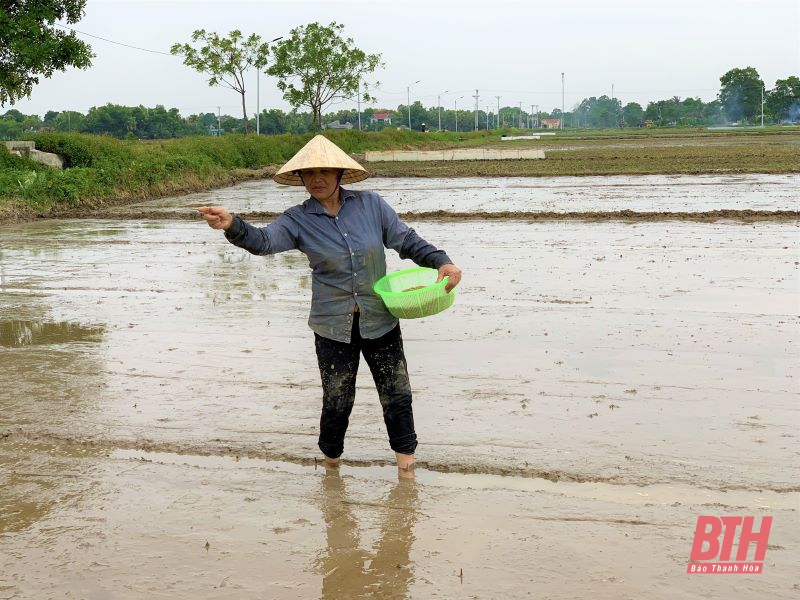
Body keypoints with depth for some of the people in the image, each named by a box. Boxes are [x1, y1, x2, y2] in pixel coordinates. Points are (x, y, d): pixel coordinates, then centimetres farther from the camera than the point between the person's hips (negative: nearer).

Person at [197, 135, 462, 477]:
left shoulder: (370, 204, -3)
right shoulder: (298, 220, -6)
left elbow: (406, 240, 2)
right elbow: (264, 241, -23)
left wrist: (441, 261, -13)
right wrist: (232, 226, -44)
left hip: (380, 321, 1)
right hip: (334, 328, -1)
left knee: (397, 397, 6)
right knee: (337, 401, 6)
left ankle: (406, 468, 22)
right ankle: (331, 462, 32)